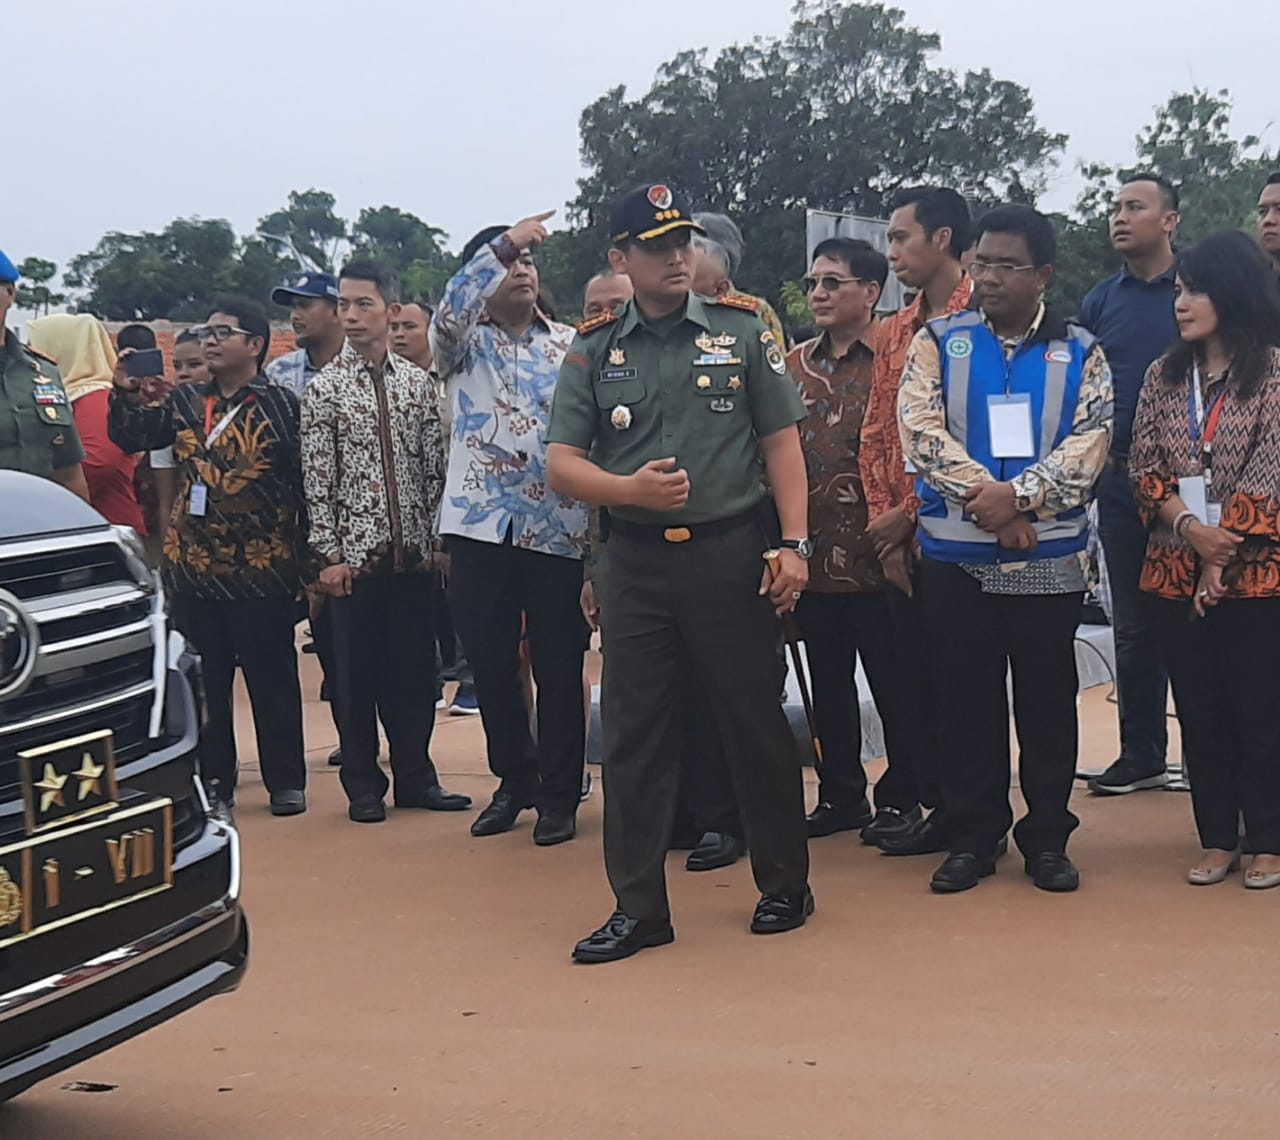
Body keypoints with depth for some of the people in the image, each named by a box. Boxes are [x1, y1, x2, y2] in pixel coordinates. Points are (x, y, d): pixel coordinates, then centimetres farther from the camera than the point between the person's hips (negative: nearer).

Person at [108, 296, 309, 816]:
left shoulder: (282, 405, -4)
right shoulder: (185, 401, 10)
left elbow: (308, 484, -5)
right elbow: (133, 436, 7)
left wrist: (307, 558, -8)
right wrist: (125, 393, -12)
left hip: (261, 572, -4)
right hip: (192, 568, 5)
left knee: (272, 679, 4)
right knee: (202, 681, 11)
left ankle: (286, 781, 14)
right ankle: (212, 779, 21)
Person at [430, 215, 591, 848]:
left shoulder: (569, 344, 10)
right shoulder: (464, 343, 8)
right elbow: (450, 309, -16)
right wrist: (502, 244, -20)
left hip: (558, 528, 0)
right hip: (481, 526, 0)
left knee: (559, 667, 2)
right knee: (491, 664, 9)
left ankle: (559, 793, 14)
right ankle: (513, 779, 25)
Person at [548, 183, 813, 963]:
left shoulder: (742, 331, 4)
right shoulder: (595, 351, 7)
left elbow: (781, 441, 3)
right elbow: (563, 463, 4)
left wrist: (793, 544, -7)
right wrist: (629, 488, -16)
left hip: (731, 554, -2)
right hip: (637, 561, 2)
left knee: (757, 721, 5)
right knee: (635, 734, 5)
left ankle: (786, 885, 22)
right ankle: (639, 908, 14)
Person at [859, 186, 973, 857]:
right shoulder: (893, 333, 15)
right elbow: (874, 437, 13)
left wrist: (910, 514, -12)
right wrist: (885, 525, 1)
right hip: (900, 536, 7)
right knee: (915, 670, 11)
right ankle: (925, 798, 21)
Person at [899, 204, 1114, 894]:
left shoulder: (1079, 353, 4)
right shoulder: (938, 343, 4)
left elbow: (1089, 443, -7)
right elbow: (920, 430, -9)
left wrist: (1018, 496, -20)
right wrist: (986, 499, -18)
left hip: (1050, 560, 0)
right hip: (956, 558, 0)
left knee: (1048, 700, 7)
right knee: (967, 699, 7)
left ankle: (1047, 839, 19)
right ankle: (971, 838, 18)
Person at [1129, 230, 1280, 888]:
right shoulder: (1165, 375, 11)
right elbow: (1143, 465, 5)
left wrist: (1224, 558, -13)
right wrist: (1190, 528, -11)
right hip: (1177, 571, 4)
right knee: (1200, 709, 8)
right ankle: (1218, 839, 17)